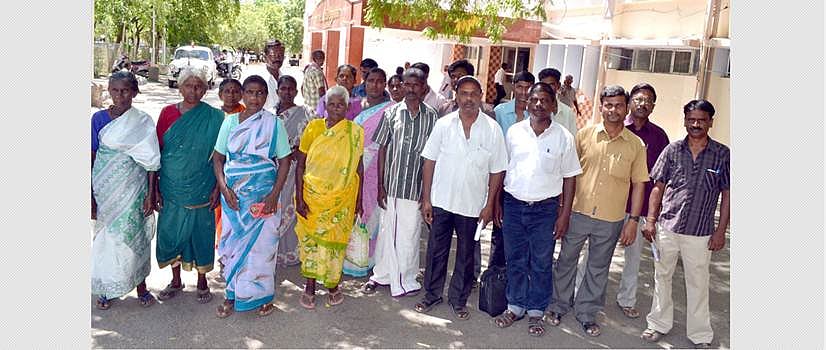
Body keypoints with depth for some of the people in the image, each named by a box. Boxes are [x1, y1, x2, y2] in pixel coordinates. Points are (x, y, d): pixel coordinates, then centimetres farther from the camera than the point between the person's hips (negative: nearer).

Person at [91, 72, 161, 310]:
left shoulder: (143, 121, -2)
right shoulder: (99, 118, 0)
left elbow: (151, 161, -2)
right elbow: (91, 158, 0)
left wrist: (151, 193, -6)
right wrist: (90, 196, -3)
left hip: (132, 189, -1)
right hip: (104, 189, 1)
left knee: (134, 235, 4)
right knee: (105, 237, 7)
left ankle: (141, 285, 22)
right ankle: (106, 289, 24)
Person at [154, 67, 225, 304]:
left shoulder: (214, 117, -4)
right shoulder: (168, 113, 1)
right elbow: (157, 152, 3)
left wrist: (217, 188, -7)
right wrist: (154, 189, 1)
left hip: (201, 191, -2)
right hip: (171, 189, 2)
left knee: (201, 233, 7)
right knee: (171, 233, 11)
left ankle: (202, 280, 26)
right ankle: (176, 281, 30)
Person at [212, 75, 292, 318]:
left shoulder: (273, 124, -3)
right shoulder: (230, 122, 3)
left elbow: (284, 161, -3)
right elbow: (218, 158, 6)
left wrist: (274, 194, -12)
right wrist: (224, 187, -7)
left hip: (263, 195, -2)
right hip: (233, 195, 2)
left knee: (261, 244, 5)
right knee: (233, 242, 9)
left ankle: (262, 296, 21)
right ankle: (233, 295, 24)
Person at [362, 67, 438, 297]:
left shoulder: (431, 116, 2)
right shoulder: (391, 113, 4)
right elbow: (382, 149, 5)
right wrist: (380, 185, 0)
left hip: (416, 186, -1)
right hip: (391, 184, 1)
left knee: (410, 234, 5)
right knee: (387, 231, 10)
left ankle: (406, 280, 20)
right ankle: (381, 275, 27)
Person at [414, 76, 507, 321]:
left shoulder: (492, 129, -5)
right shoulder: (443, 124, -2)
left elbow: (496, 170, -1)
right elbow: (429, 162, 1)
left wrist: (489, 204, -4)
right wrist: (426, 199, -2)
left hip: (472, 205, 0)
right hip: (441, 201, 1)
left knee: (466, 254, 12)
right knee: (436, 250, 12)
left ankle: (458, 299, 28)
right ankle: (432, 294, 29)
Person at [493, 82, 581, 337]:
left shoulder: (563, 137, -3)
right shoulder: (514, 131, 2)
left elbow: (569, 178, 0)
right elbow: (502, 168, 7)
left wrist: (564, 214, -3)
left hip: (546, 208, -1)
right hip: (514, 204, 2)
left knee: (541, 263, 9)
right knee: (515, 260, 12)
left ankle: (536, 311, 25)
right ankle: (515, 306, 29)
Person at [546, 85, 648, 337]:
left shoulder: (636, 145, -2)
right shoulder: (585, 135, -2)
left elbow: (638, 184, 2)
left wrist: (633, 220, -2)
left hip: (611, 220, 0)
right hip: (578, 212, 0)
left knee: (598, 269, 13)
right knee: (566, 261, 13)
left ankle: (586, 312, 31)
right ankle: (559, 305, 32)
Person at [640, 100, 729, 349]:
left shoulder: (723, 154, -2)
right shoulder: (672, 150, 1)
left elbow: (727, 195, 1)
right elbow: (658, 187, 5)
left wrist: (721, 231, -3)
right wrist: (651, 221, -1)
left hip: (700, 233, -1)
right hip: (666, 228, 2)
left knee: (698, 284, 9)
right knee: (661, 277, 13)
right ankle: (659, 324, 30)